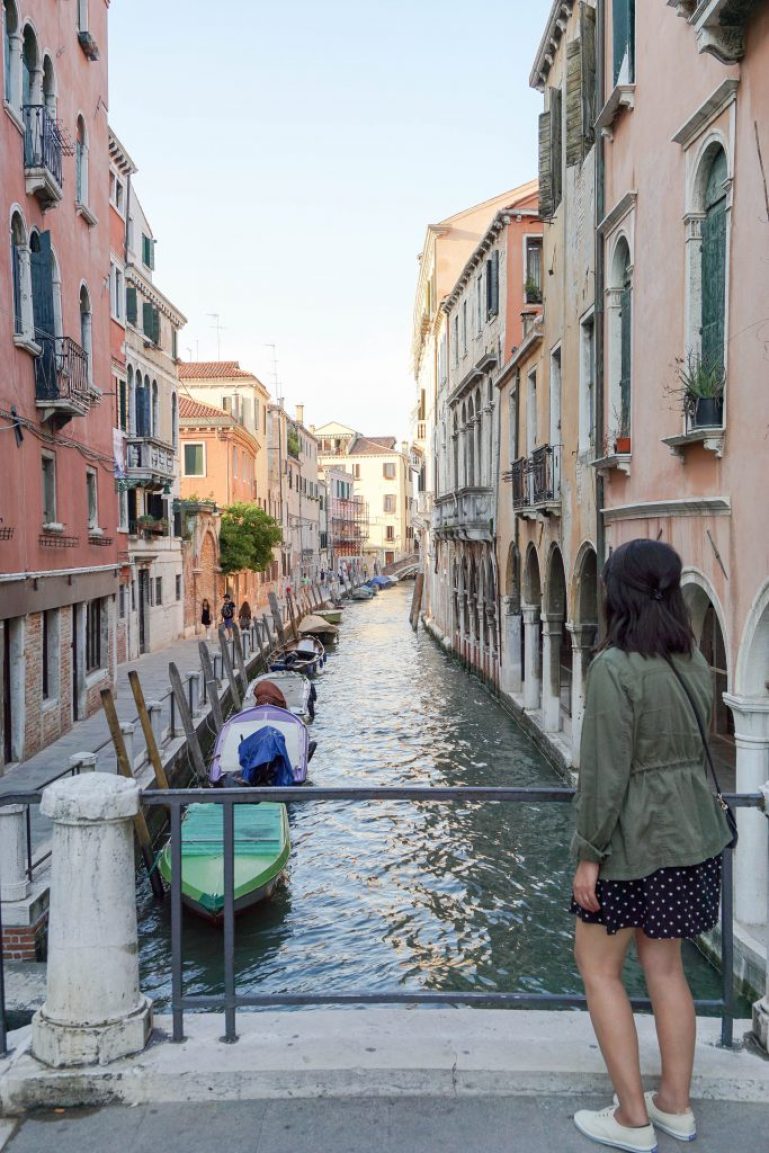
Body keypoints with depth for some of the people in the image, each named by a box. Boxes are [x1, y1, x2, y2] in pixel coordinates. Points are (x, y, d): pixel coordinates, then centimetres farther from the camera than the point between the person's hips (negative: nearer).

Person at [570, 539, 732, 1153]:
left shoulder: (615, 668, -21)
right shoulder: (695, 662, 2)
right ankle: (676, 1103, 30)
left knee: (599, 968, 9)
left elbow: (605, 772, -21)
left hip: (634, 840, -7)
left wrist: (588, 855, -14)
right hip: (692, 832, 7)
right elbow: (694, 746, 6)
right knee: (665, 966, 18)